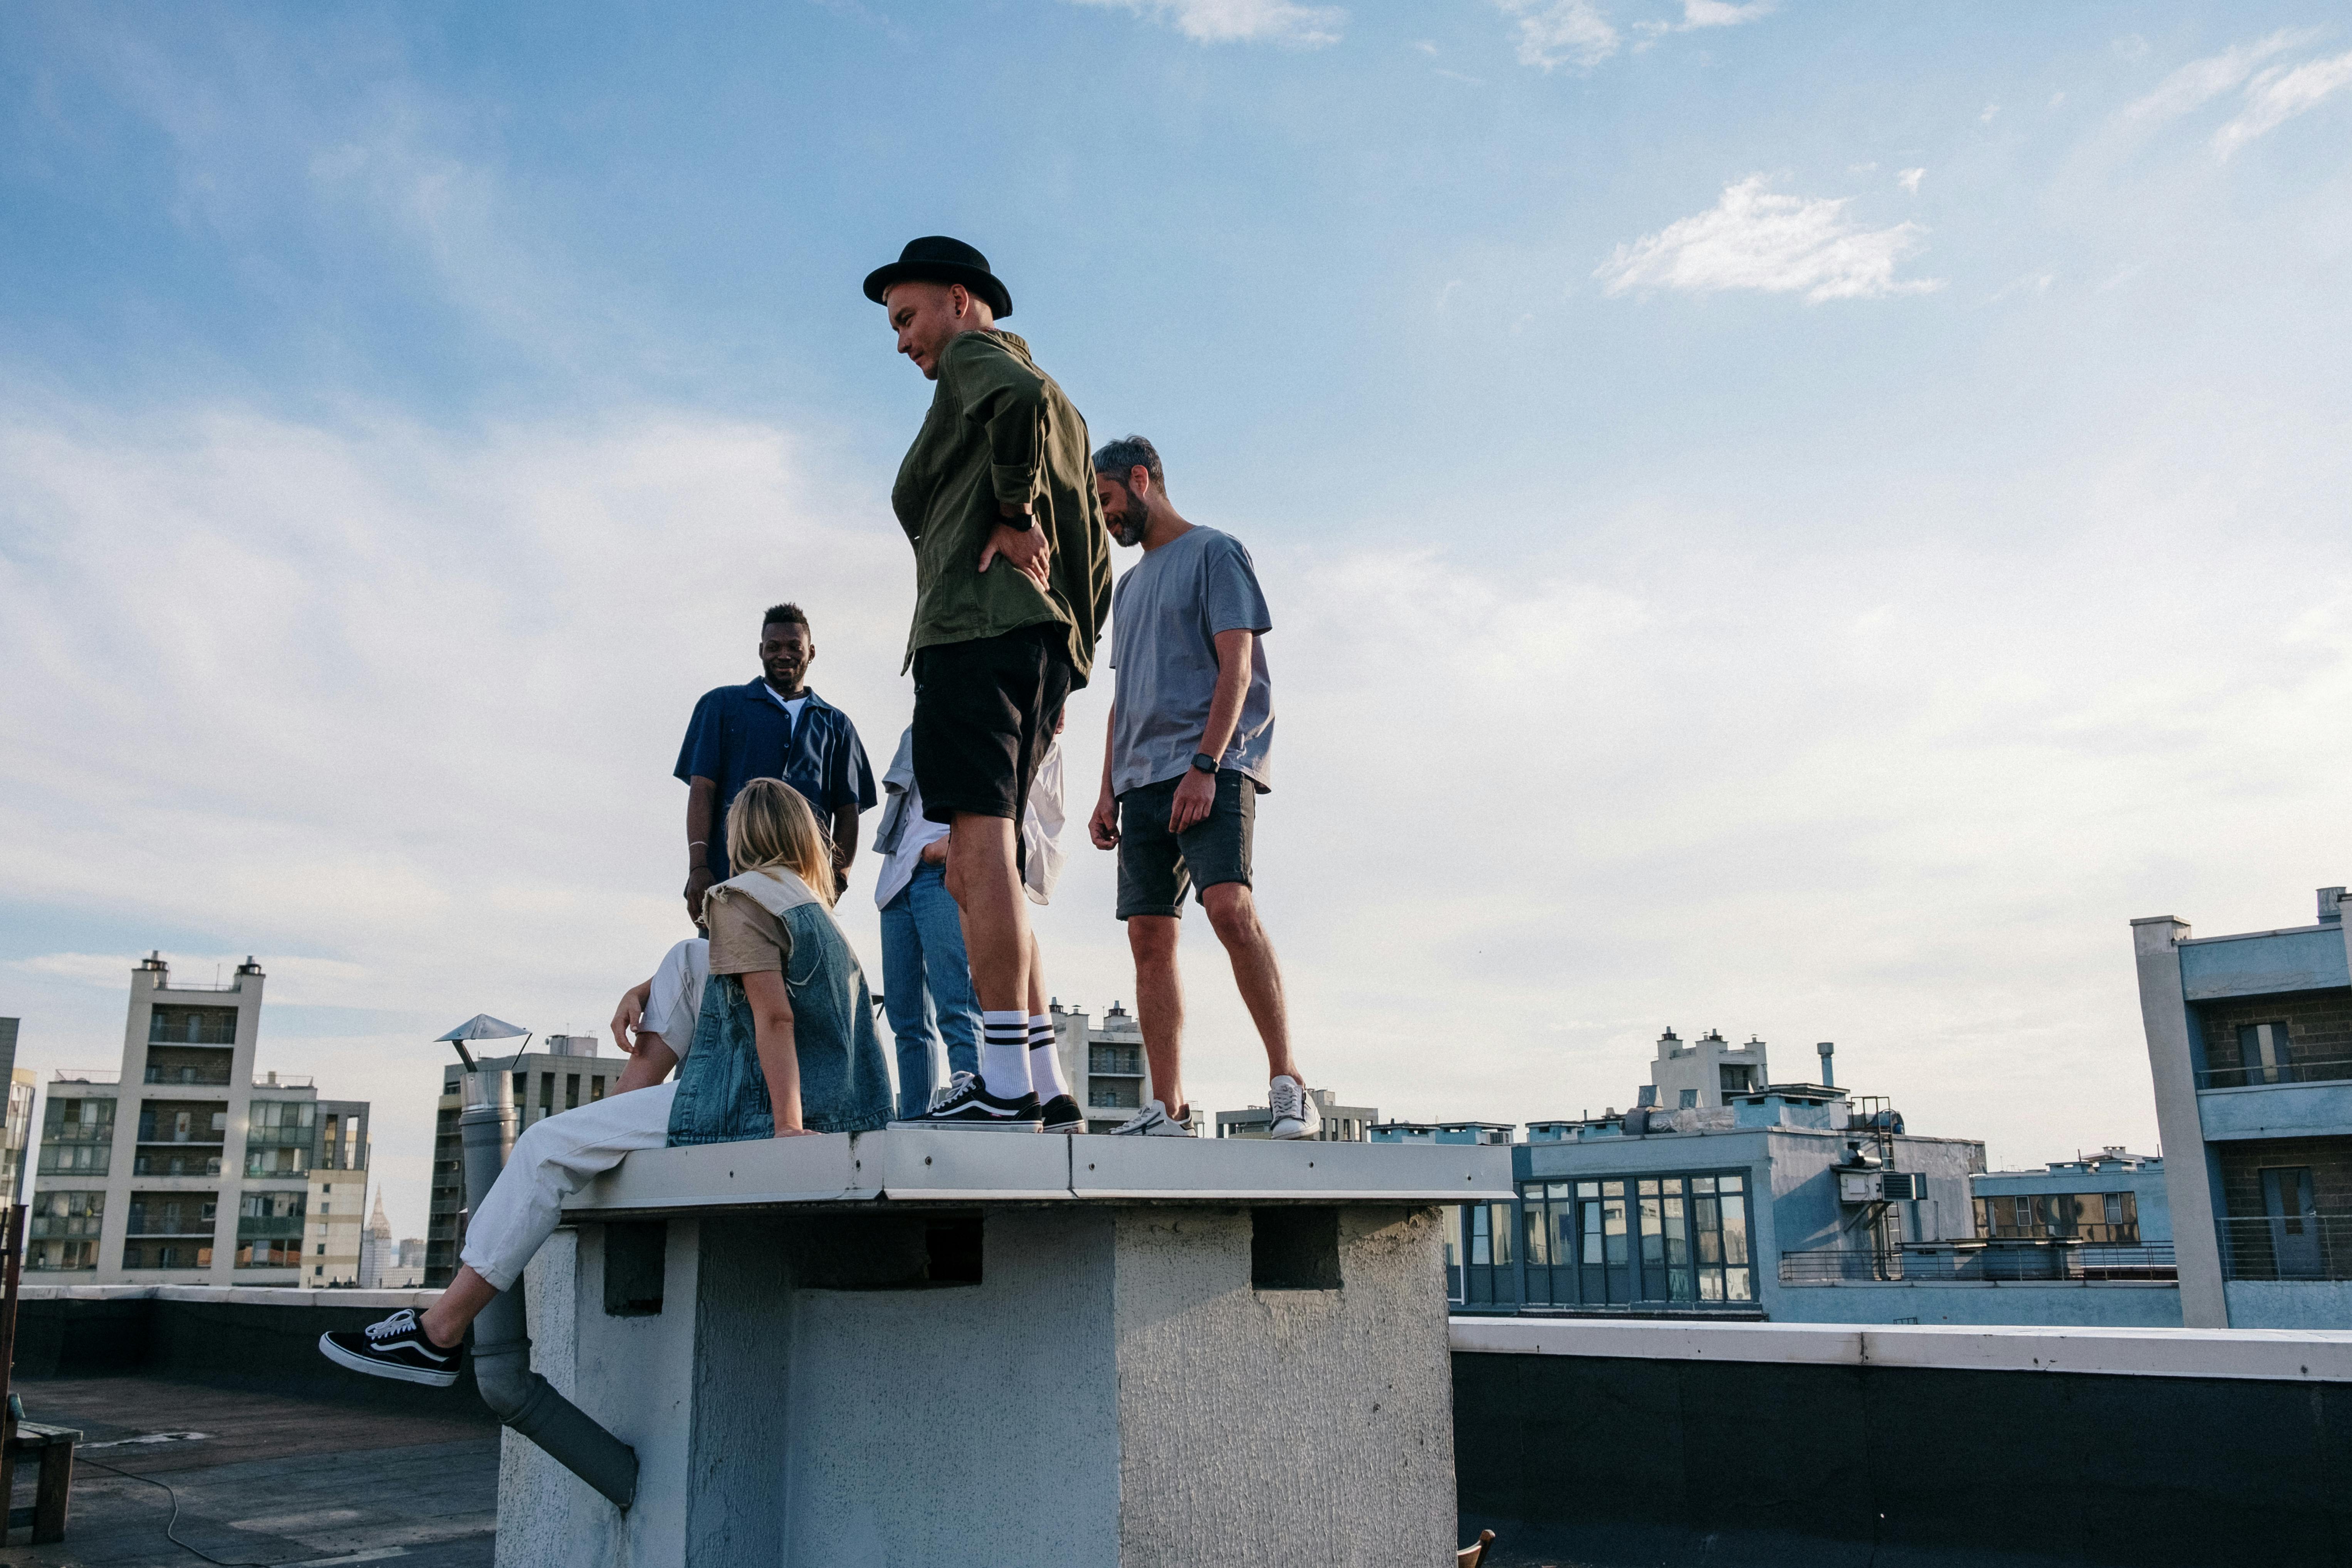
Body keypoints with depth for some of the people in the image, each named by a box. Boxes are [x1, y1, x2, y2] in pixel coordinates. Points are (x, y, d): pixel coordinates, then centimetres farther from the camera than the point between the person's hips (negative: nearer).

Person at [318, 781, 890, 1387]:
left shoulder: (744, 897, -6)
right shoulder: (816, 908, 21)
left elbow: (776, 1017, -17)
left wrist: (788, 1128, -23)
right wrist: (645, 991, 19)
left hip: (755, 1103, -9)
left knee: (550, 1145, -1)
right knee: (689, 961, 21)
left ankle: (439, 1333, 3)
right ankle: (619, 1113, 17)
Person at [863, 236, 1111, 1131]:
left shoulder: (975, 356, 5)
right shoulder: (1063, 410, 31)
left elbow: (1021, 398, -22)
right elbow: (1096, 557, 26)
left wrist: (1013, 510, -11)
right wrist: (1070, 666, 20)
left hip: (977, 624, -9)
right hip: (1048, 640, 9)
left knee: (980, 847, -16)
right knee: (977, 869, 8)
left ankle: (1006, 1086, -21)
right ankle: (1032, 1082, 4)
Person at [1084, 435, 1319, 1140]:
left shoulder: (1214, 552, 4)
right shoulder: (1130, 584, 26)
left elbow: (1236, 666, -7)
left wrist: (1204, 765, -18)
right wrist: (1108, 791, 15)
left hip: (1212, 769, -7)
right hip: (1142, 782, 7)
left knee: (1229, 905, -24)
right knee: (1150, 937, -1)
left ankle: (1288, 1084, -19)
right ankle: (1166, 1108, 0)